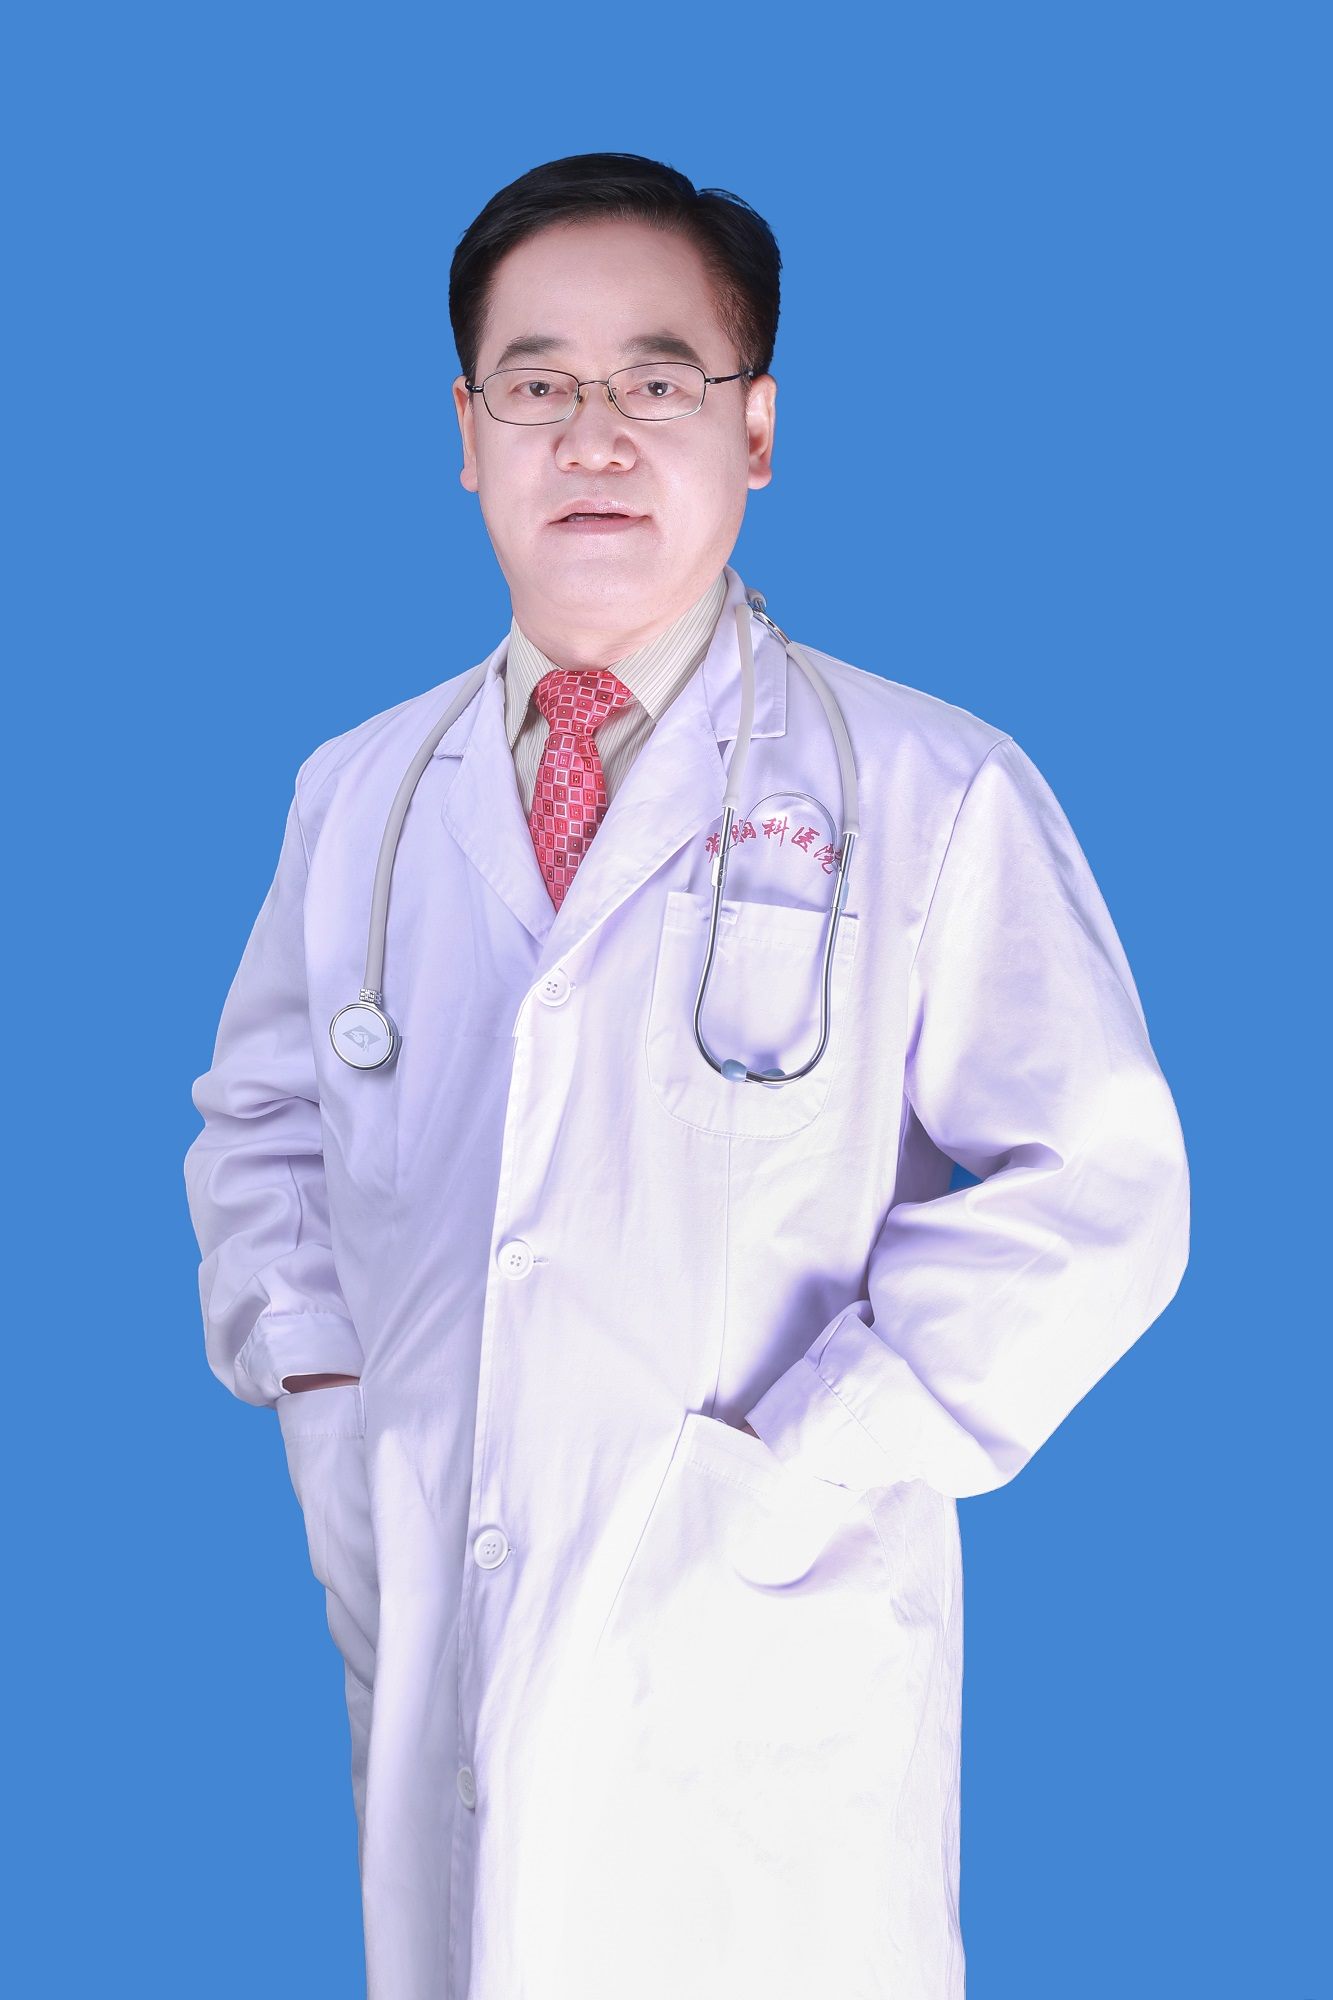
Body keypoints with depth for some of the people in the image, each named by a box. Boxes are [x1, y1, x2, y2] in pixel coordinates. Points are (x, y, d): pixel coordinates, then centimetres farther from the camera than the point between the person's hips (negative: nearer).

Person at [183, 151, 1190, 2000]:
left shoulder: (934, 796, -6)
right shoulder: (354, 794, 8)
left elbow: (1093, 1194, -9)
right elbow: (258, 1119, 19)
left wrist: (793, 1475, -15)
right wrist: (315, 1382, 2)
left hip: (764, 1690, -3)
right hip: (420, 1655, 4)